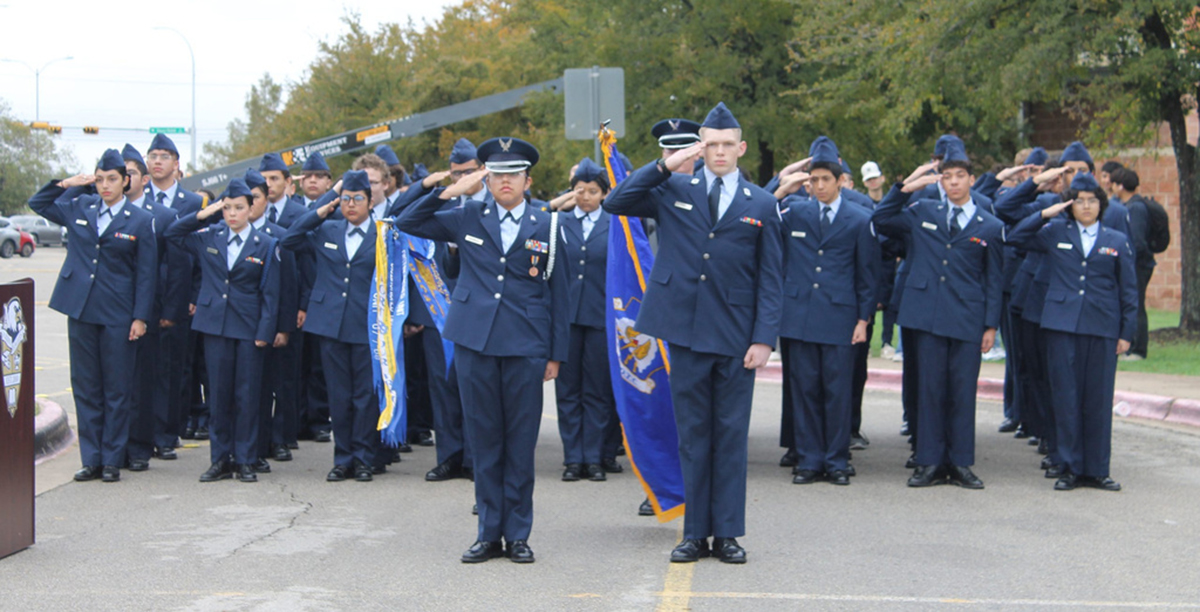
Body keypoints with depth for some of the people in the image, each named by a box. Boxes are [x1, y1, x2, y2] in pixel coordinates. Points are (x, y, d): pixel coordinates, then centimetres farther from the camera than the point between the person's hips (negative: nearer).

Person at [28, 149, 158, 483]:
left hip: (118, 314, -3)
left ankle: (112, 460, 11)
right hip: (81, 308, 3)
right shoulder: (78, 207, 7)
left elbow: (146, 274, -2)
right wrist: (66, 184, 8)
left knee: (117, 389, 2)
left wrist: (140, 317, -7)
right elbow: (37, 204, 21)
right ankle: (91, 459, 15)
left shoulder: (141, 221, -2)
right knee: (85, 387, 7)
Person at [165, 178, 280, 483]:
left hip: (249, 330, -2)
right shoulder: (208, 239, 8)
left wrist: (265, 332, -8)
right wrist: (203, 215, 2)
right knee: (218, 394, 6)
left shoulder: (265, 245, 1)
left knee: (247, 395, 1)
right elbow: (172, 233, 14)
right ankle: (220, 459, 13)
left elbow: (270, 294, 0)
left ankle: (245, 460, 8)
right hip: (215, 325, 2)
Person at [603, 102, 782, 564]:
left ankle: (727, 533, 11)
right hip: (686, 332, 0)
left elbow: (770, 279, 5)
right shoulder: (673, 192, 7)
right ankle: (696, 533, 14)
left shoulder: (761, 205, 6)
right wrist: (663, 166, -8)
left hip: (736, 336, 0)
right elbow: (614, 204, -2)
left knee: (731, 434, 4)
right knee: (693, 434, 6)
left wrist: (764, 337, -4)